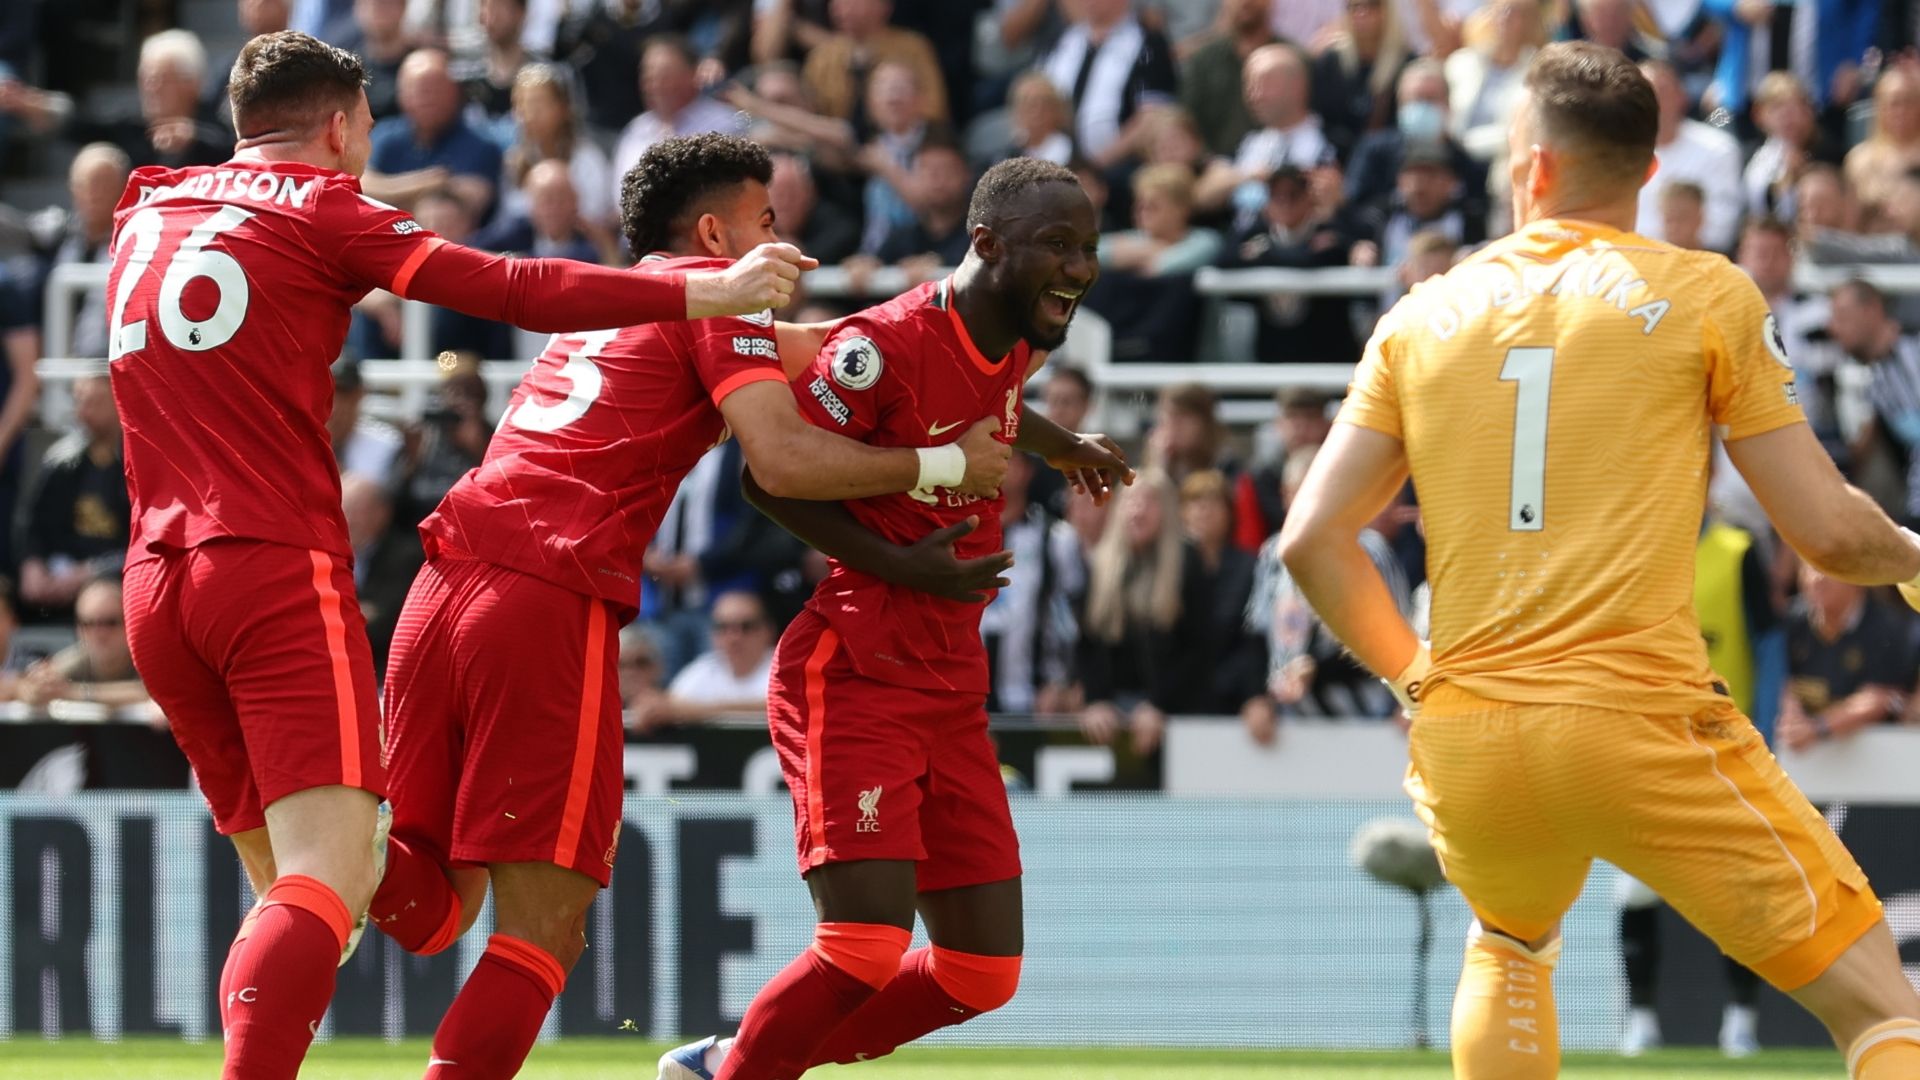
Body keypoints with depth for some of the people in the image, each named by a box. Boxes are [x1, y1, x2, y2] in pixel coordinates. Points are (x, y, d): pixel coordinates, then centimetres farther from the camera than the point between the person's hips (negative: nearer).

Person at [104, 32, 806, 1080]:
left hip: (155, 581, 7)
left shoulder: (145, 217, 20)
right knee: (331, 877, -17)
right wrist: (710, 290, -2)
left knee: (287, 886, 15)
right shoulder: (319, 210, 2)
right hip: (280, 563, -7)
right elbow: (509, 288, -5)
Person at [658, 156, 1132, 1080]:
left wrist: (1056, 444, 49)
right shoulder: (885, 343, -16)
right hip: (856, 681, -8)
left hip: (950, 690, 8)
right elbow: (771, 476, -14)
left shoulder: (1011, 346, 10)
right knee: (866, 947, -21)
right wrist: (901, 568, -21)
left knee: (983, 973, 5)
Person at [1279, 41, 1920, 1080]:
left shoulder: (1423, 317, 12)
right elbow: (1826, 529, -1)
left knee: (1510, 945, 35)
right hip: (1643, 723, -4)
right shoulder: (1705, 294, 2)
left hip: (1465, 747, 4)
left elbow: (1313, 539, 7)